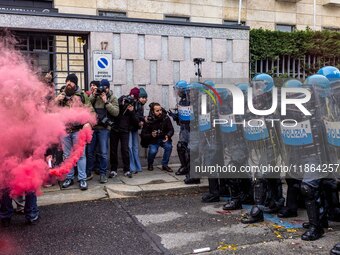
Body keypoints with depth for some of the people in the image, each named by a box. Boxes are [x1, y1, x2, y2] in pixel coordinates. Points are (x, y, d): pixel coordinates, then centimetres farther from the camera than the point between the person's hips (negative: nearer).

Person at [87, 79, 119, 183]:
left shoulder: (112, 98, 3)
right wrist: (93, 95, -11)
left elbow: (116, 112, -10)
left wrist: (106, 101, -14)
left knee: (103, 153, -2)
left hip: (104, 128, -2)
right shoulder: (94, 96, 7)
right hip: (92, 127, 2)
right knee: (90, 151, 11)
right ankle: (88, 172, 24)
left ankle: (103, 174, 8)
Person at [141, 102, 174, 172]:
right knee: (153, 151, -27)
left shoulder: (166, 118, -11)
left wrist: (168, 136, -28)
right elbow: (143, 135, -12)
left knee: (169, 146, -26)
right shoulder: (149, 120, -16)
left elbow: (171, 130, -6)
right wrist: (151, 135, -32)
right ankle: (150, 164, 7)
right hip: (153, 140, -2)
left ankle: (164, 165, -5)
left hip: (164, 139, 2)